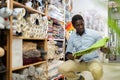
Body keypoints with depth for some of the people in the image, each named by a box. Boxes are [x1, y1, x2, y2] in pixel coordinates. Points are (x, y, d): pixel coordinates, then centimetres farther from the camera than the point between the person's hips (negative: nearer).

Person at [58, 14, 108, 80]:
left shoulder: (94, 33, -5)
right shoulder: (72, 37, 2)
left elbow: (103, 47, -2)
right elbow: (68, 54, 3)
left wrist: (104, 49, -27)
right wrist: (74, 57, -20)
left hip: (92, 60, -2)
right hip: (78, 61, 2)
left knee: (97, 70, -36)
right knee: (62, 69, -22)